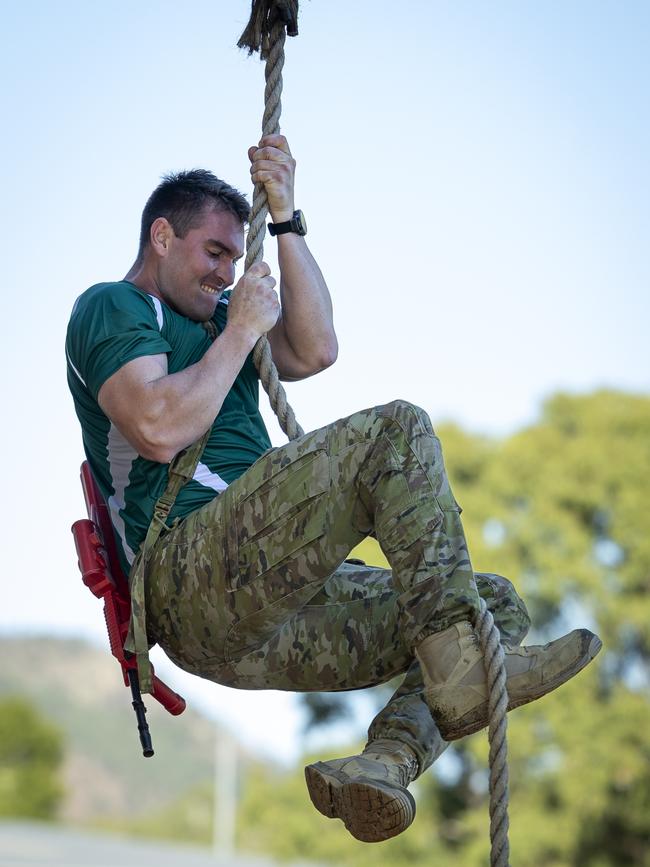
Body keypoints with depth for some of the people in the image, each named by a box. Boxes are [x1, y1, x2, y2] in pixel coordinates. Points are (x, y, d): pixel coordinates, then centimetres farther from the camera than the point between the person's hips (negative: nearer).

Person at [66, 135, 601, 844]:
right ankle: (461, 671, -29)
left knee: (496, 603, 2)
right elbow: (159, 430, -13)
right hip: (191, 578, -9)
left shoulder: (209, 318, 32)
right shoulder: (111, 307, 7)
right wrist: (242, 329, -1)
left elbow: (314, 351, 13)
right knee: (395, 430, -20)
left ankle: (384, 762, -24)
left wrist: (285, 218, 11)